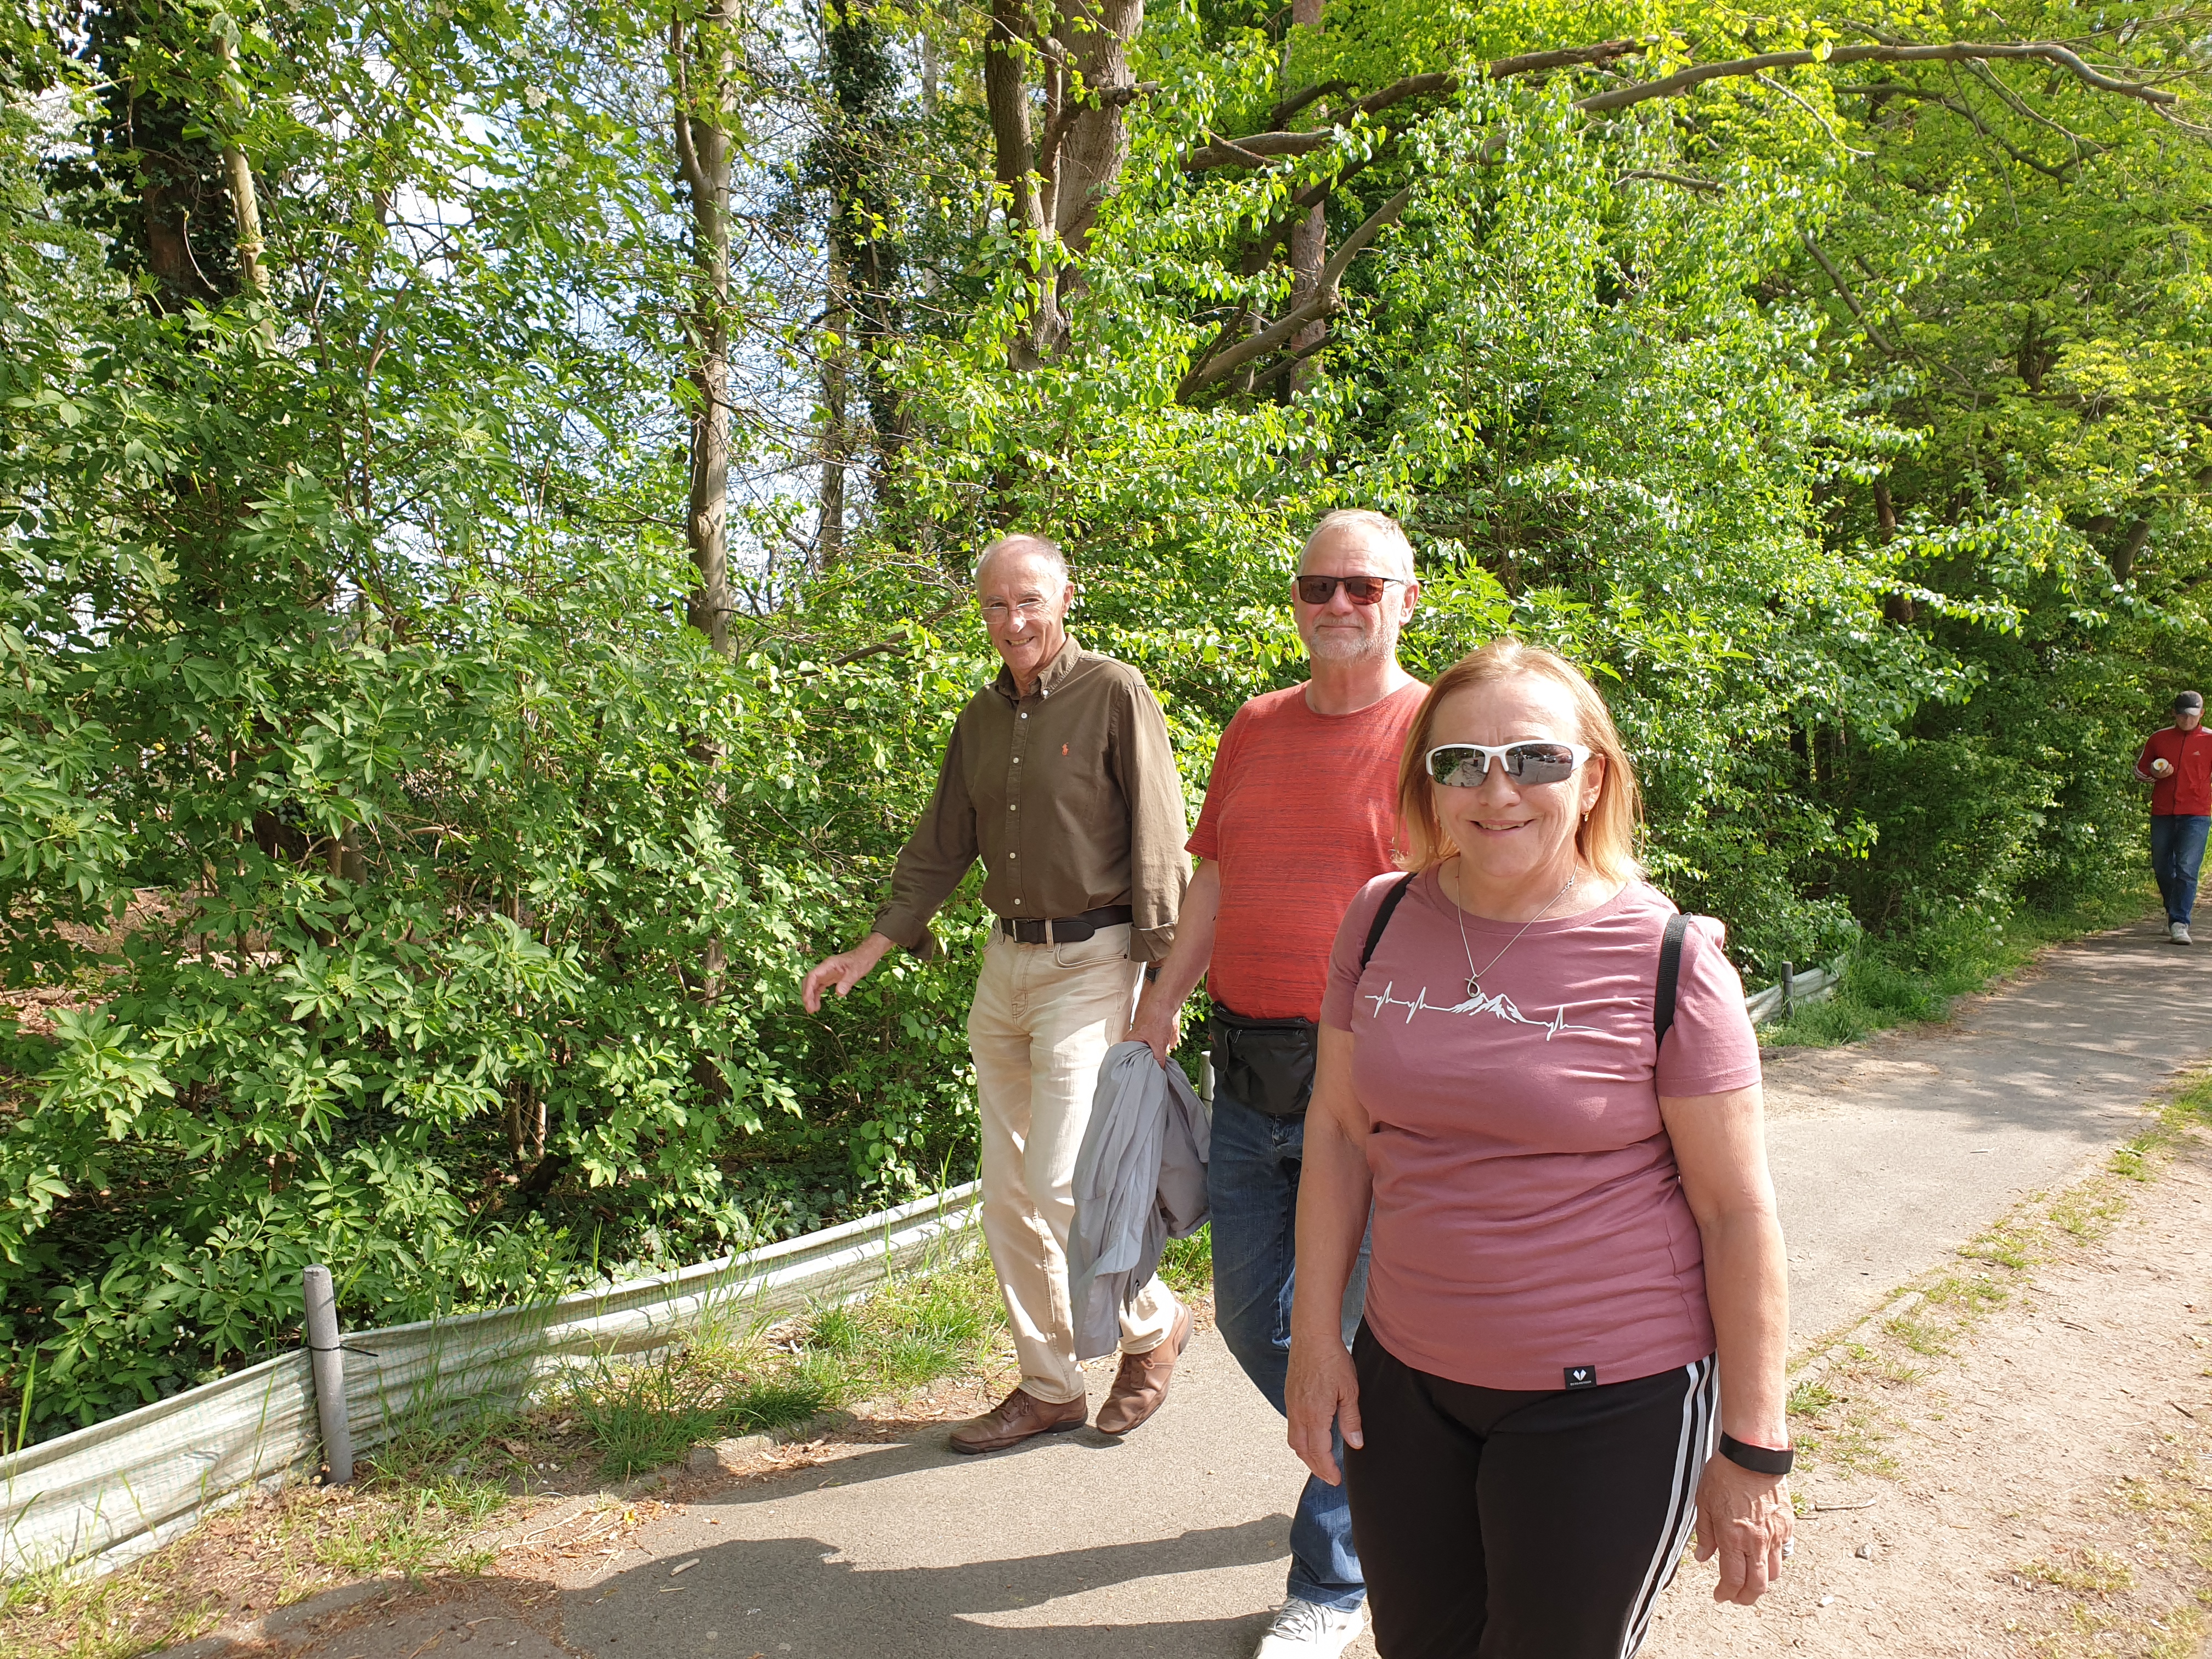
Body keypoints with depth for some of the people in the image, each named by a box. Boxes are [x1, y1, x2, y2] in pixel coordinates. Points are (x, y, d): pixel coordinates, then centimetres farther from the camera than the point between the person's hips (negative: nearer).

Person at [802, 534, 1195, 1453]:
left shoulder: (1114, 692, -7)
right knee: (1007, 1193, 10)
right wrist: (870, 949, 10)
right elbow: (940, 848, 16)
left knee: (1062, 1182, -10)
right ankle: (1051, 1388, 24)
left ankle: (1152, 1323, 19)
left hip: (1089, 958, -7)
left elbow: (1158, 844, -11)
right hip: (1005, 962, 7)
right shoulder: (980, 718, 12)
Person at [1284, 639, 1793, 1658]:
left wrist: (1753, 1452, -6)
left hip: (1608, 1398, -4)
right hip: (1403, 1379, 4)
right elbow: (1339, 1127, 5)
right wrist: (1316, 1334, 4)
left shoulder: (1668, 961, -13)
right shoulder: (1383, 922, -3)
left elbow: (1737, 1211, -9)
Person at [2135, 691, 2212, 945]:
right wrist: (2155, 775, -2)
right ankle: (2174, 913, 30)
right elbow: (2140, 769, 19)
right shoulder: (2158, 739, 9)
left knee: (2186, 870, -13)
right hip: (2162, 814, 3)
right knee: (2162, 869, 10)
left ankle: (2179, 924, -14)